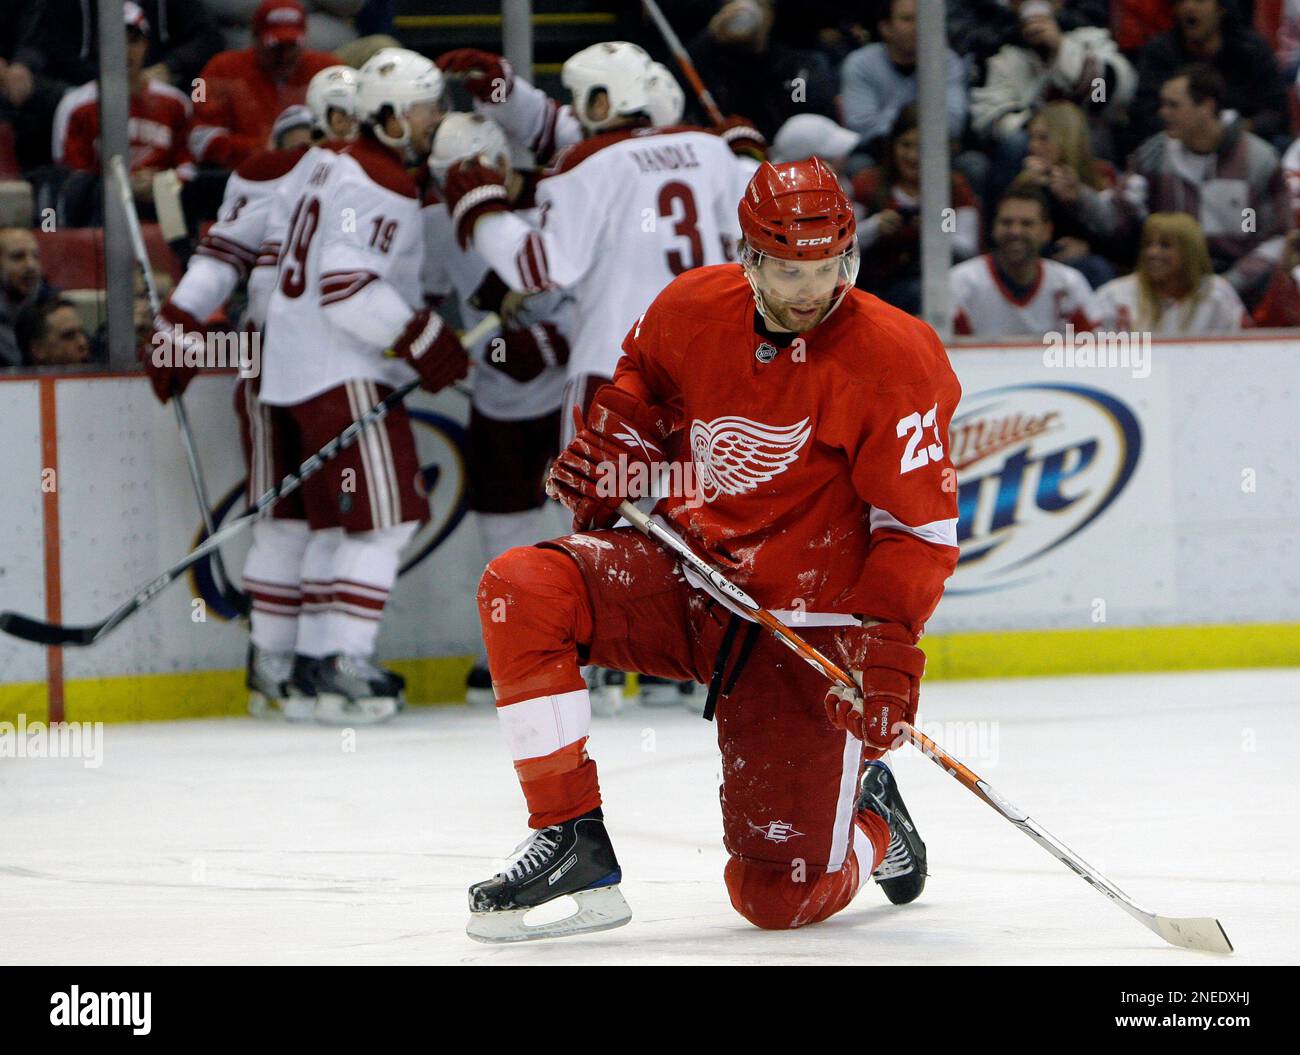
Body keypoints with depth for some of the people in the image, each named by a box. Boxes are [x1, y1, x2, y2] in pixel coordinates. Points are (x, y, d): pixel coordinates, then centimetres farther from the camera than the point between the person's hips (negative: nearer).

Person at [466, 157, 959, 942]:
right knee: (520, 591, -23)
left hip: (805, 629, -4)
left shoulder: (896, 360, -15)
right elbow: (645, 376, 23)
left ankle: (873, 826, 29)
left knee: (782, 895, -9)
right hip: (688, 578, 4)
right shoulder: (693, 309, -3)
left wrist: (886, 640, -26)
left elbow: (922, 526, -14)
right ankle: (572, 843, -17)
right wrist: (612, 443, 4)